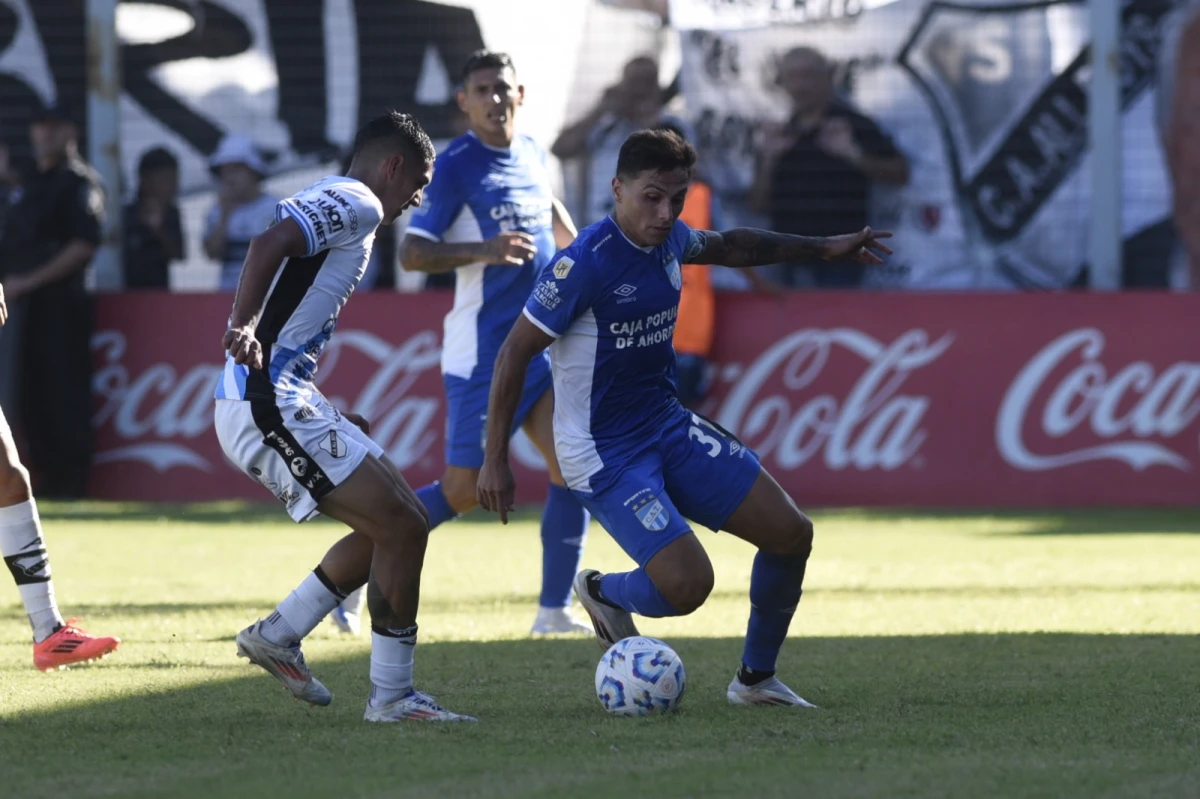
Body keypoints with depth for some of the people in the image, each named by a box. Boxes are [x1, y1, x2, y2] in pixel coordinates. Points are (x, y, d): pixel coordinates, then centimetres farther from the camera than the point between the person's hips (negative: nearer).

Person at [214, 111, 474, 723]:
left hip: (283, 403, 11)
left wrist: (329, 421, 27)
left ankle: (277, 635, 17)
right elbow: (269, 245, -24)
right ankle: (391, 695, -5)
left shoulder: (332, 203, 24)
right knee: (401, 527, -10)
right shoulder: (355, 205, -7)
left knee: (396, 521, 14)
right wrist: (244, 328, -37)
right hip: (267, 403, -11)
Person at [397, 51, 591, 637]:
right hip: (483, 350, -6)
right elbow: (413, 253, -15)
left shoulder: (532, 154, 10)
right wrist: (485, 250, -27)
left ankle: (554, 611, -1)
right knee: (464, 490, -6)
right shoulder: (456, 166, -11)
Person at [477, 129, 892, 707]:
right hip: (603, 453, -8)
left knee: (790, 534, 1)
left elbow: (731, 247, 25)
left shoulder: (670, 241, 1)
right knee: (687, 584, -22)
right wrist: (495, 460, -15)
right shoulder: (585, 263, -22)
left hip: (667, 426, 8)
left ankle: (757, 678, 20)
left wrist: (823, 248, 30)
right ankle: (604, 593, 13)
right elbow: (514, 354, -16)